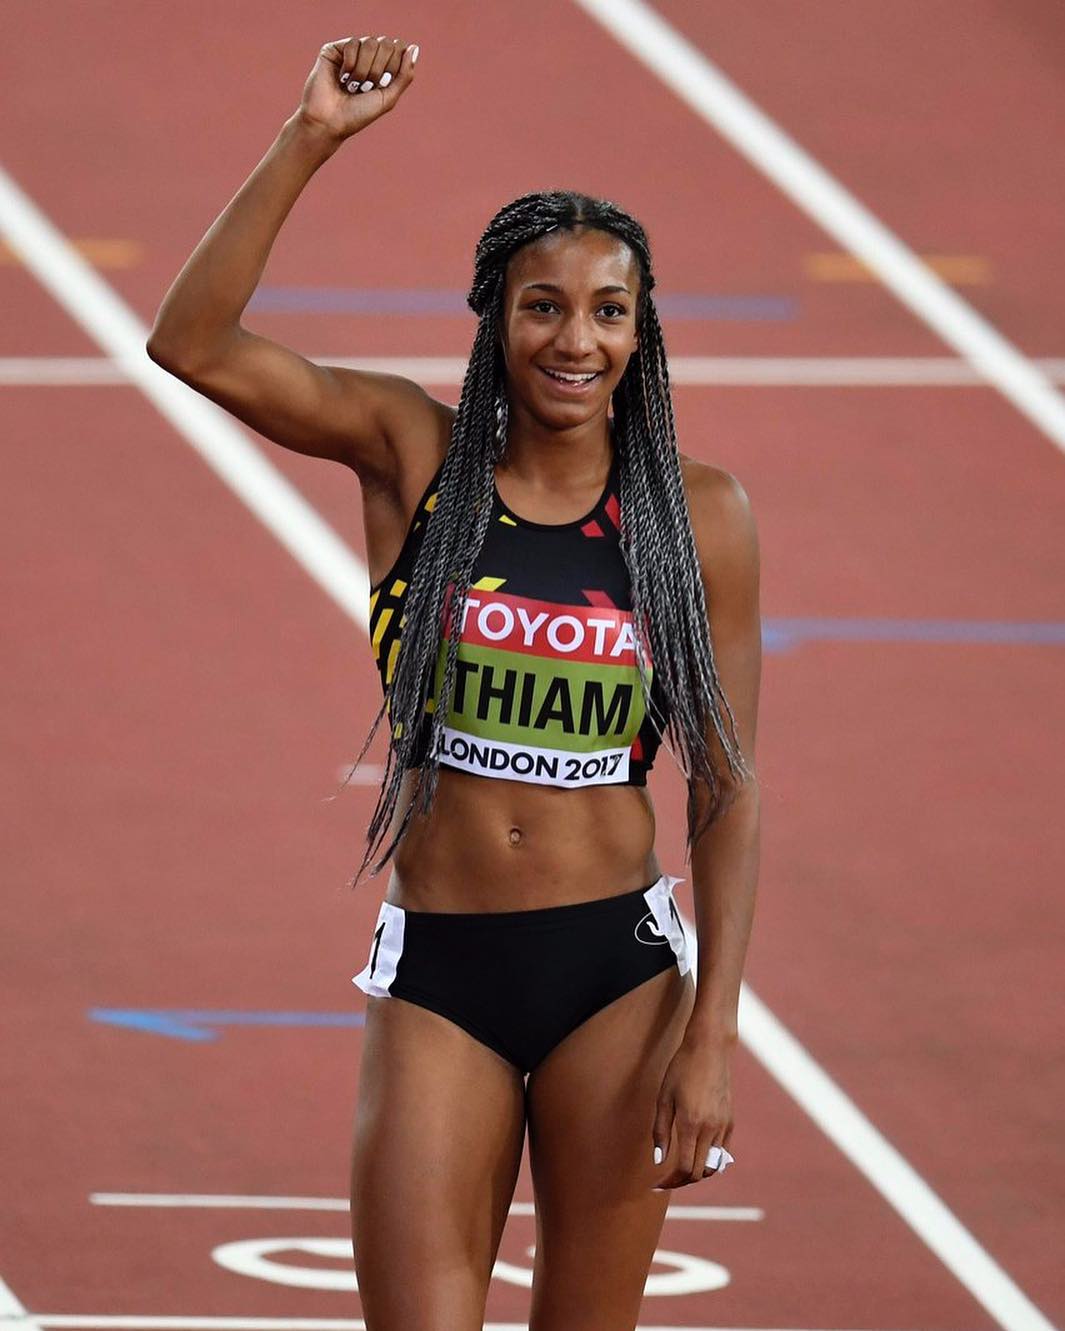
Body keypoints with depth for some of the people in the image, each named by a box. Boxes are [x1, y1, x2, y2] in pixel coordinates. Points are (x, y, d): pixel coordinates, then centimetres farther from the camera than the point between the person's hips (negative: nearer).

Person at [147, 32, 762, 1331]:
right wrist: (309, 141, -21)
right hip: (438, 977, 0)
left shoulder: (701, 516, 0)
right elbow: (192, 344, -13)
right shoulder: (413, 453, 0)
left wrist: (710, 1035, -5)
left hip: (619, 974, 0)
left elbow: (727, 790, 2)